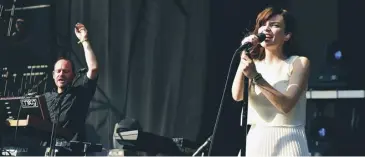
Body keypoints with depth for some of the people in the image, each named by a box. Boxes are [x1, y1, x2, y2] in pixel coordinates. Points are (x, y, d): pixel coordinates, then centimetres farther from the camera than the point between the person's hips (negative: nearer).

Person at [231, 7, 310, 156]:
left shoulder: (299, 63, 0)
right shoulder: (254, 64, 13)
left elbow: (286, 105, -14)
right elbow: (237, 96, -6)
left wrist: (256, 77, -20)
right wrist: (244, 56, -11)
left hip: (287, 141, -4)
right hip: (256, 141, 4)